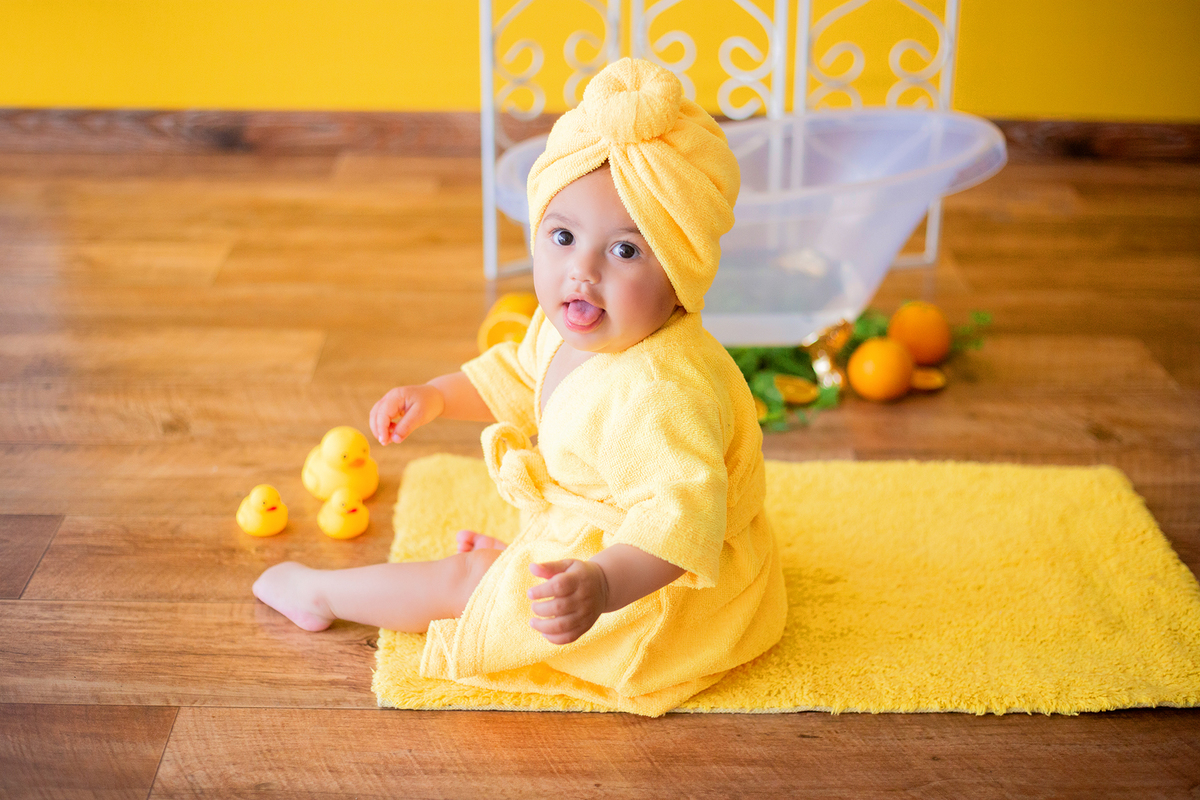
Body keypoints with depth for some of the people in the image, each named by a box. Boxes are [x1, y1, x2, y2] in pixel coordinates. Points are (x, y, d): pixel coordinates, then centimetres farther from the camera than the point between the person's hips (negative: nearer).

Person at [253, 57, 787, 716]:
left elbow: (681, 515, -48)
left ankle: (319, 593, 24)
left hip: (651, 594, -8)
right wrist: (437, 396, 5)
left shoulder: (661, 394, -39)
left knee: (461, 578, 4)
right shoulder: (567, 331, -7)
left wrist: (603, 585, -62)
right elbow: (517, 376, 15)